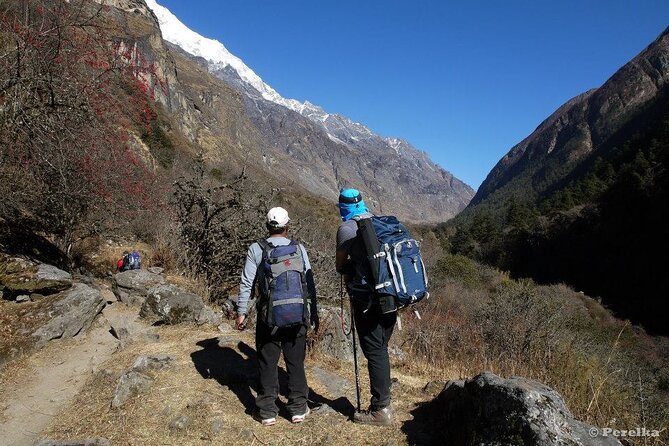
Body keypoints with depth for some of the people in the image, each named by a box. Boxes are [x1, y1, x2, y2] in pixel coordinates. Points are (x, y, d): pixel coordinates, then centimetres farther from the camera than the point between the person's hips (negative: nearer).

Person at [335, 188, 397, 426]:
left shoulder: (347, 228, -7)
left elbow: (340, 266, 2)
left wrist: (346, 272, 24)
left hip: (368, 300, -7)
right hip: (390, 298, 7)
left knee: (374, 352, 2)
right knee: (381, 350, 17)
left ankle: (380, 409, 11)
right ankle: (383, 403, 28)